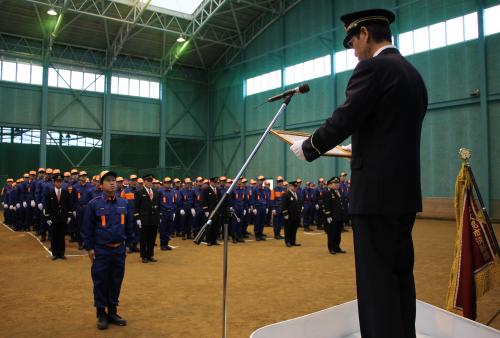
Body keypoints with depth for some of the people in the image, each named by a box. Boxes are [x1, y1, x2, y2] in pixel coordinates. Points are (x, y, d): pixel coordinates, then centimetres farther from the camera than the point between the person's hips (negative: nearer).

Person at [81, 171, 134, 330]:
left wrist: (128, 243, 9)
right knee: (101, 283, 6)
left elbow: (129, 225, 11)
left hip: (119, 249, 4)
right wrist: (89, 248, -6)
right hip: (101, 250, -3)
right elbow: (87, 228, -4)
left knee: (116, 282, 12)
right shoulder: (94, 204, -7)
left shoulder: (124, 203, 4)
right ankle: (101, 314, 20)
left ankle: (113, 312, 26)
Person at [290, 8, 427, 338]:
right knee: (400, 274, 15)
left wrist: (307, 147, 2)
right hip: (406, 190, 9)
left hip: (376, 191, -9)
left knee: (376, 280, -4)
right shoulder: (414, 74, 17)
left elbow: (342, 121, -14)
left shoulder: (372, 68, -10)